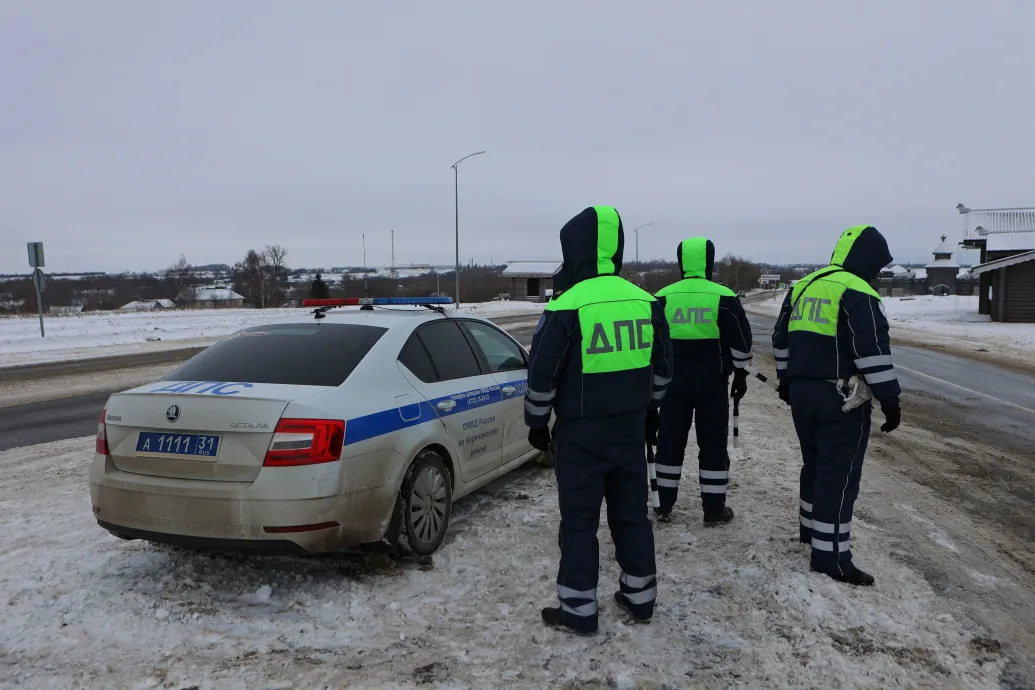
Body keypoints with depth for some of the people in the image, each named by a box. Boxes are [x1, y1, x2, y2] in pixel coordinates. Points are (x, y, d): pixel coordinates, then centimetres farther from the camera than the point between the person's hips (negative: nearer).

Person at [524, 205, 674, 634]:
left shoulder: (567, 307, -16)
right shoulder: (646, 303, 2)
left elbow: (543, 375, -11)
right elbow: (661, 367, 12)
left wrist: (537, 422, 3)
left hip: (580, 432, -5)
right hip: (631, 426, 5)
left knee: (579, 519, 5)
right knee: (632, 510, 17)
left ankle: (579, 609, 13)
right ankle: (640, 596, 28)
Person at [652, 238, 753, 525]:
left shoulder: (663, 297, 2)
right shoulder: (723, 297, -6)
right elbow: (740, 340, -3)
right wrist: (741, 374, 8)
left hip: (673, 379, 2)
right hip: (712, 381, -2)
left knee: (670, 438, 10)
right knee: (713, 443, 5)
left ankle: (664, 504, 17)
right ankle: (714, 509, 10)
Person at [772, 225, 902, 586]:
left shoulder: (801, 288, 12)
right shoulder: (857, 294, -14)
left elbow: (781, 340, 18)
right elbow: (873, 352, -19)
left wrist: (786, 382, 27)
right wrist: (890, 400, -13)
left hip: (802, 393, 8)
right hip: (841, 400, -8)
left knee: (815, 465, 22)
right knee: (839, 476, -3)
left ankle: (811, 528, 36)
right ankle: (830, 555, 0)